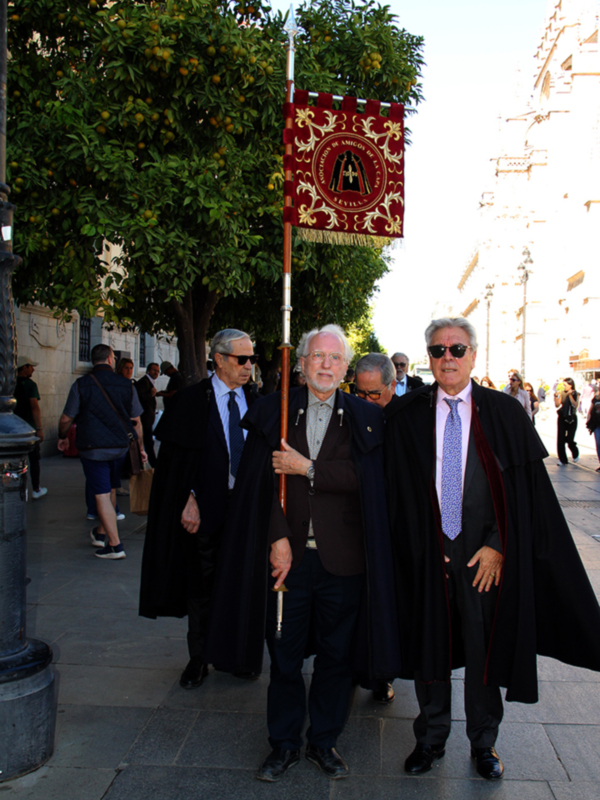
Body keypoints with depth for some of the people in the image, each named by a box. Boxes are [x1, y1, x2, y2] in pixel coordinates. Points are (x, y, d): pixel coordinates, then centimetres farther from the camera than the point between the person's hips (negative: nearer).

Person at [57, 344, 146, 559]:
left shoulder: (81, 384, -5)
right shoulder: (125, 384, -1)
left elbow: (66, 419, -1)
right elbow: (136, 421, 2)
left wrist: (62, 437, 19)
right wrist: (140, 447, 13)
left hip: (92, 448, -3)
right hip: (120, 447, 3)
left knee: (102, 495, -1)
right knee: (111, 491, 20)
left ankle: (115, 545, -3)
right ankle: (101, 533, 36)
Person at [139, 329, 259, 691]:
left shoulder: (255, 403, 6)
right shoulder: (191, 400, -4)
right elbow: (173, 457, -6)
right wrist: (188, 499, -13)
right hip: (206, 510, -3)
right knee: (202, 586, 9)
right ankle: (199, 658, 25)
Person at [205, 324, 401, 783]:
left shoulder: (364, 418, 3)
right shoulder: (274, 412, 4)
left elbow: (362, 478, -10)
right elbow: (263, 481, -1)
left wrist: (308, 468, -13)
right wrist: (278, 538, -10)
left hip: (342, 559, 0)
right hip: (287, 555, 0)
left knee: (336, 655, 12)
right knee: (284, 655, 11)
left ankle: (324, 741, 33)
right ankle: (284, 744, 31)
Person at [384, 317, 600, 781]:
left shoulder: (504, 413, -2)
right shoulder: (407, 416, 0)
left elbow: (526, 489, -3)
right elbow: (398, 491, 2)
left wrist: (497, 545, -10)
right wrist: (417, 547, -4)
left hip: (485, 555, 0)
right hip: (425, 555, 1)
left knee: (484, 650, 11)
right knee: (430, 647, 13)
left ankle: (484, 744, 35)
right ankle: (431, 739, 34)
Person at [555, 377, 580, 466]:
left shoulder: (576, 394, -2)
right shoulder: (562, 393, 1)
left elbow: (575, 405, -16)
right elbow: (557, 405, -6)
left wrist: (570, 395, -22)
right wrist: (556, 395, -18)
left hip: (572, 419, -2)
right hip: (562, 418, 2)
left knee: (570, 440, -6)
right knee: (560, 439, -3)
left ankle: (575, 453, 27)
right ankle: (562, 460, 7)